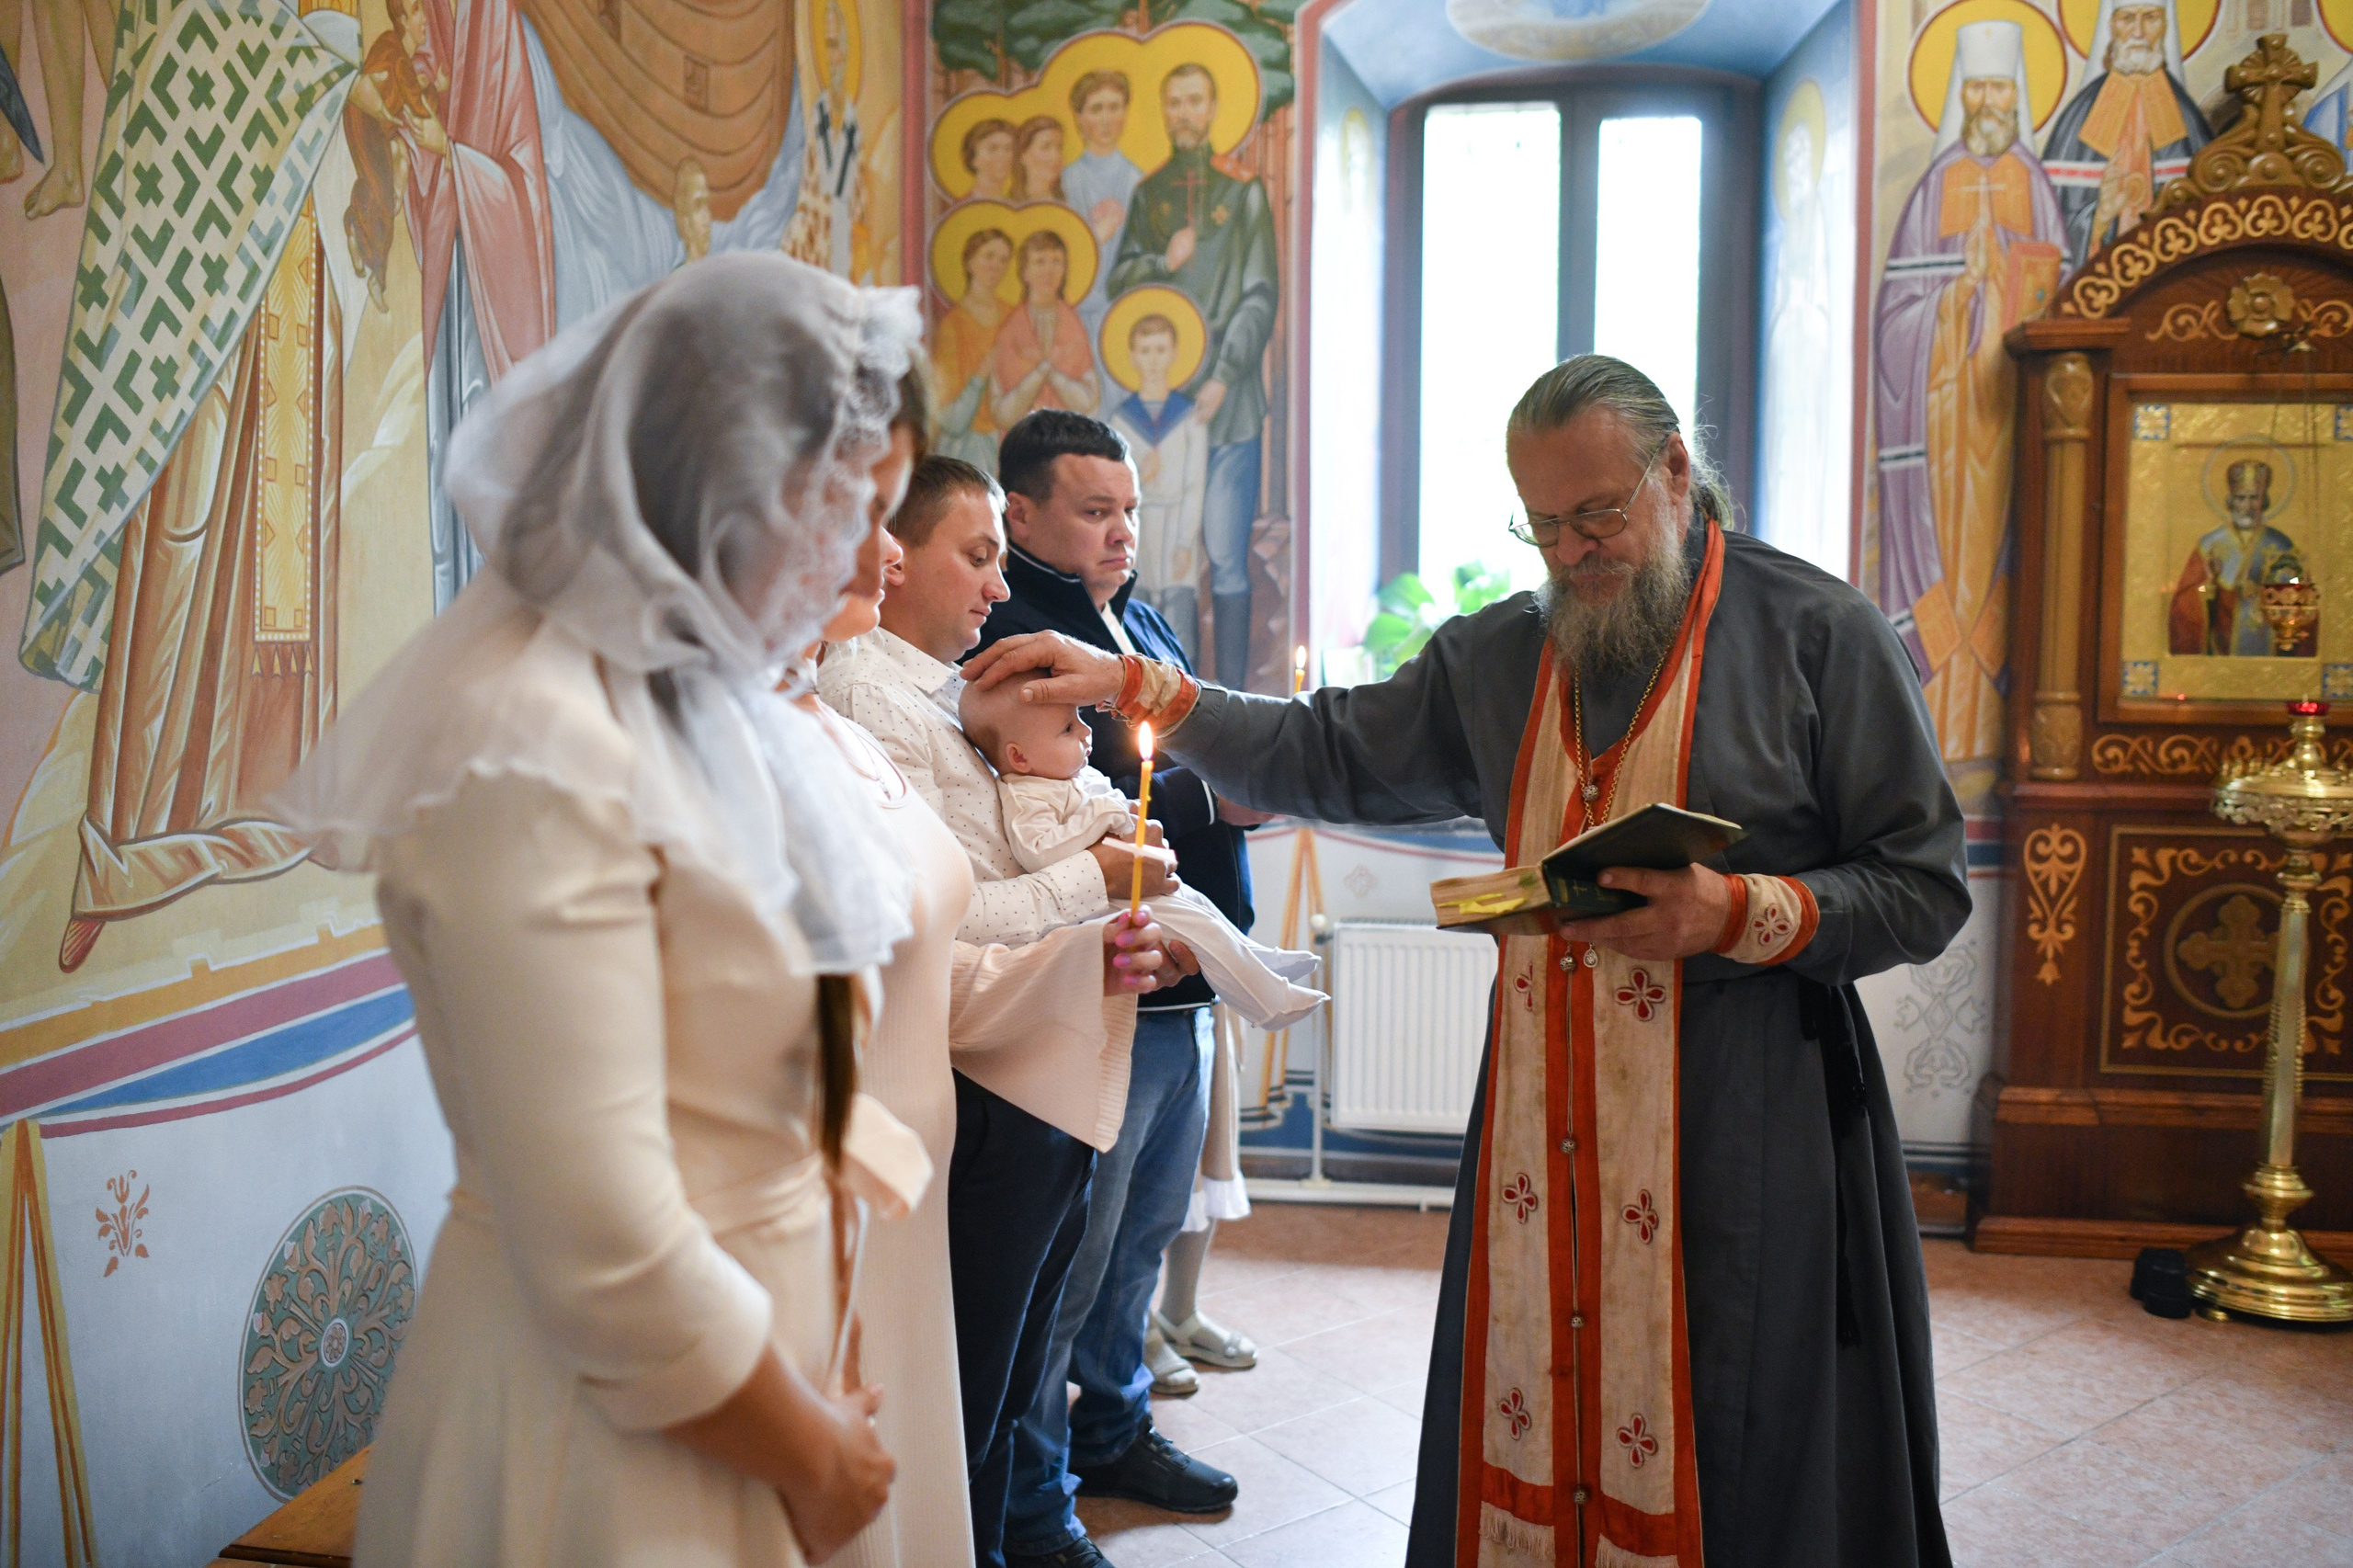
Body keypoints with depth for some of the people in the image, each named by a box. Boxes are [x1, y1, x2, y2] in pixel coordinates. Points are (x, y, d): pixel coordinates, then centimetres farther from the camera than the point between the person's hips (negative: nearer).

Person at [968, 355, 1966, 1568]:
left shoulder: (1822, 634, -2)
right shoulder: (1498, 653, 12)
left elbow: (1926, 889, -3)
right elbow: (1330, 757, 15)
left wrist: (1739, 913, -19)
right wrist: (1134, 686, 7)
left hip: (1745, 1130, -4)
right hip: (1541, 1130, 4)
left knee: (1729, 1455, 4)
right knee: (1527, 1422, 9)